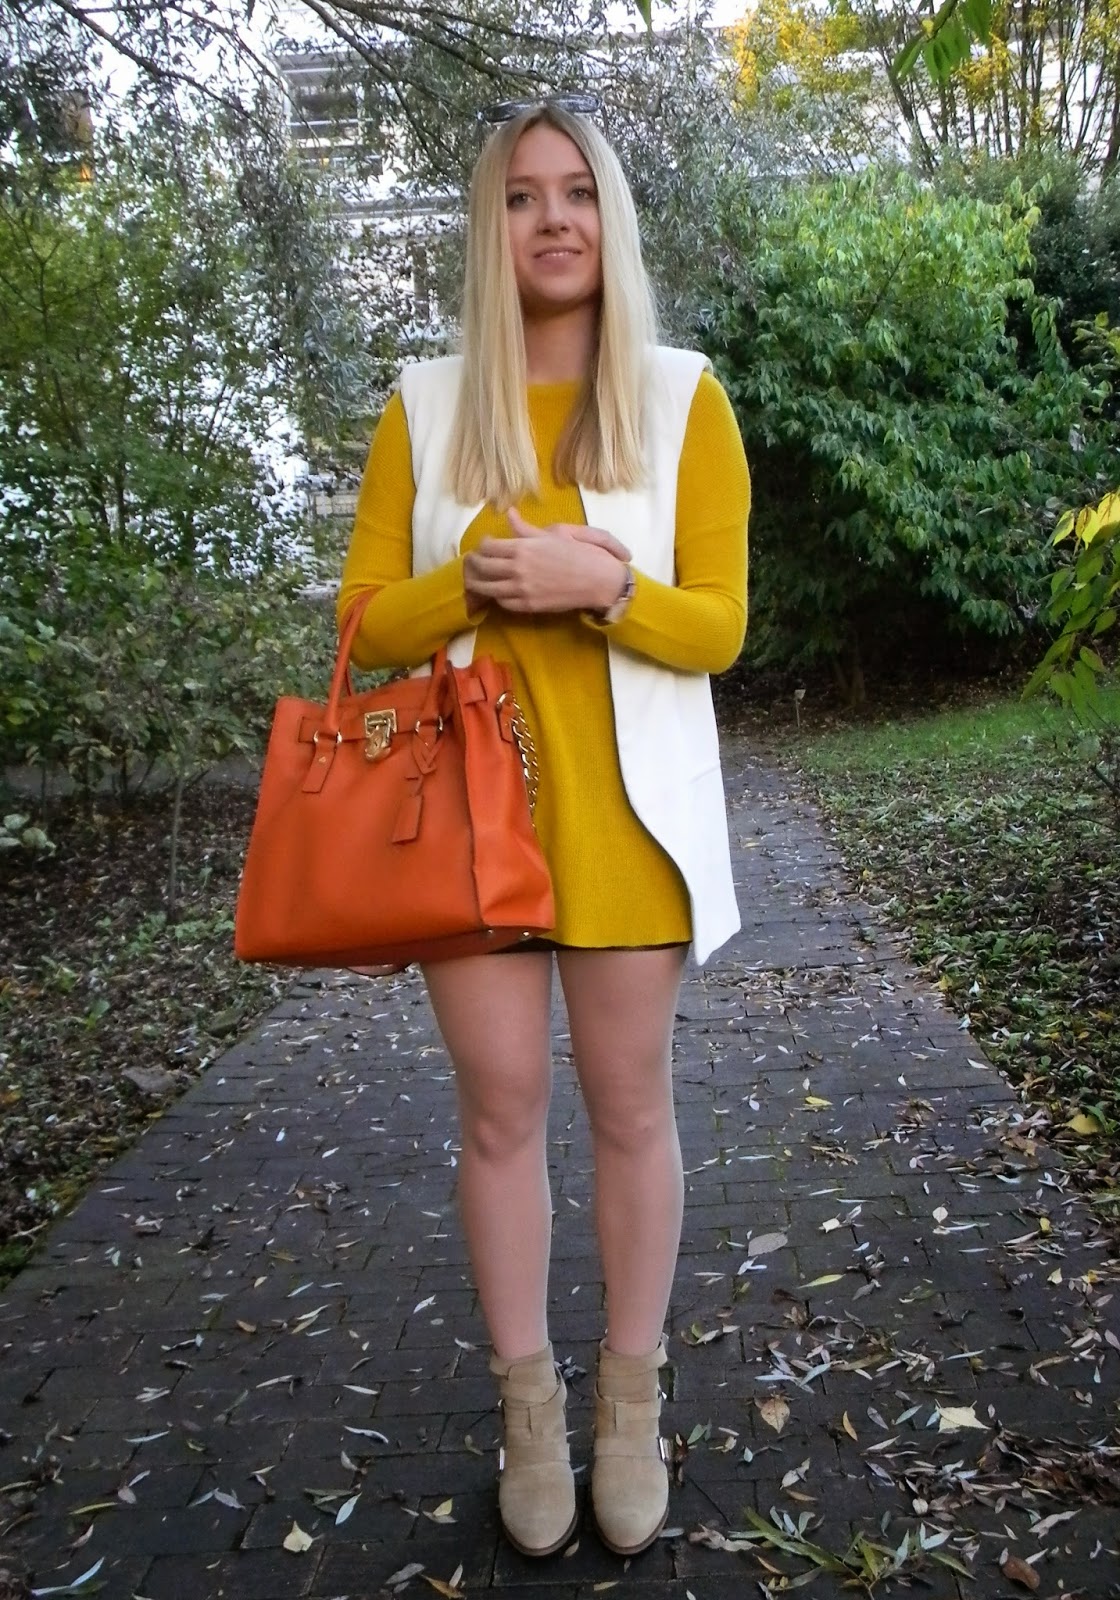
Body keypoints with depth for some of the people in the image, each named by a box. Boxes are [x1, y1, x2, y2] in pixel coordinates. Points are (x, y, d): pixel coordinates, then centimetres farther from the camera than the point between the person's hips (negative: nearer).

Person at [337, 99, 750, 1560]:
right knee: (499, 1108, 8)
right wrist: (473, 580, -15)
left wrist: (603, 586, -20)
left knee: (629, 1105, 8)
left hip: (623, 802, -1)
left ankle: (632, 1403, 29)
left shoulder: (683, 397, 2)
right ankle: (529, 1405, 28)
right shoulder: (425, 407, 6)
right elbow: (367, 621, 4)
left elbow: (718, 627, -1)